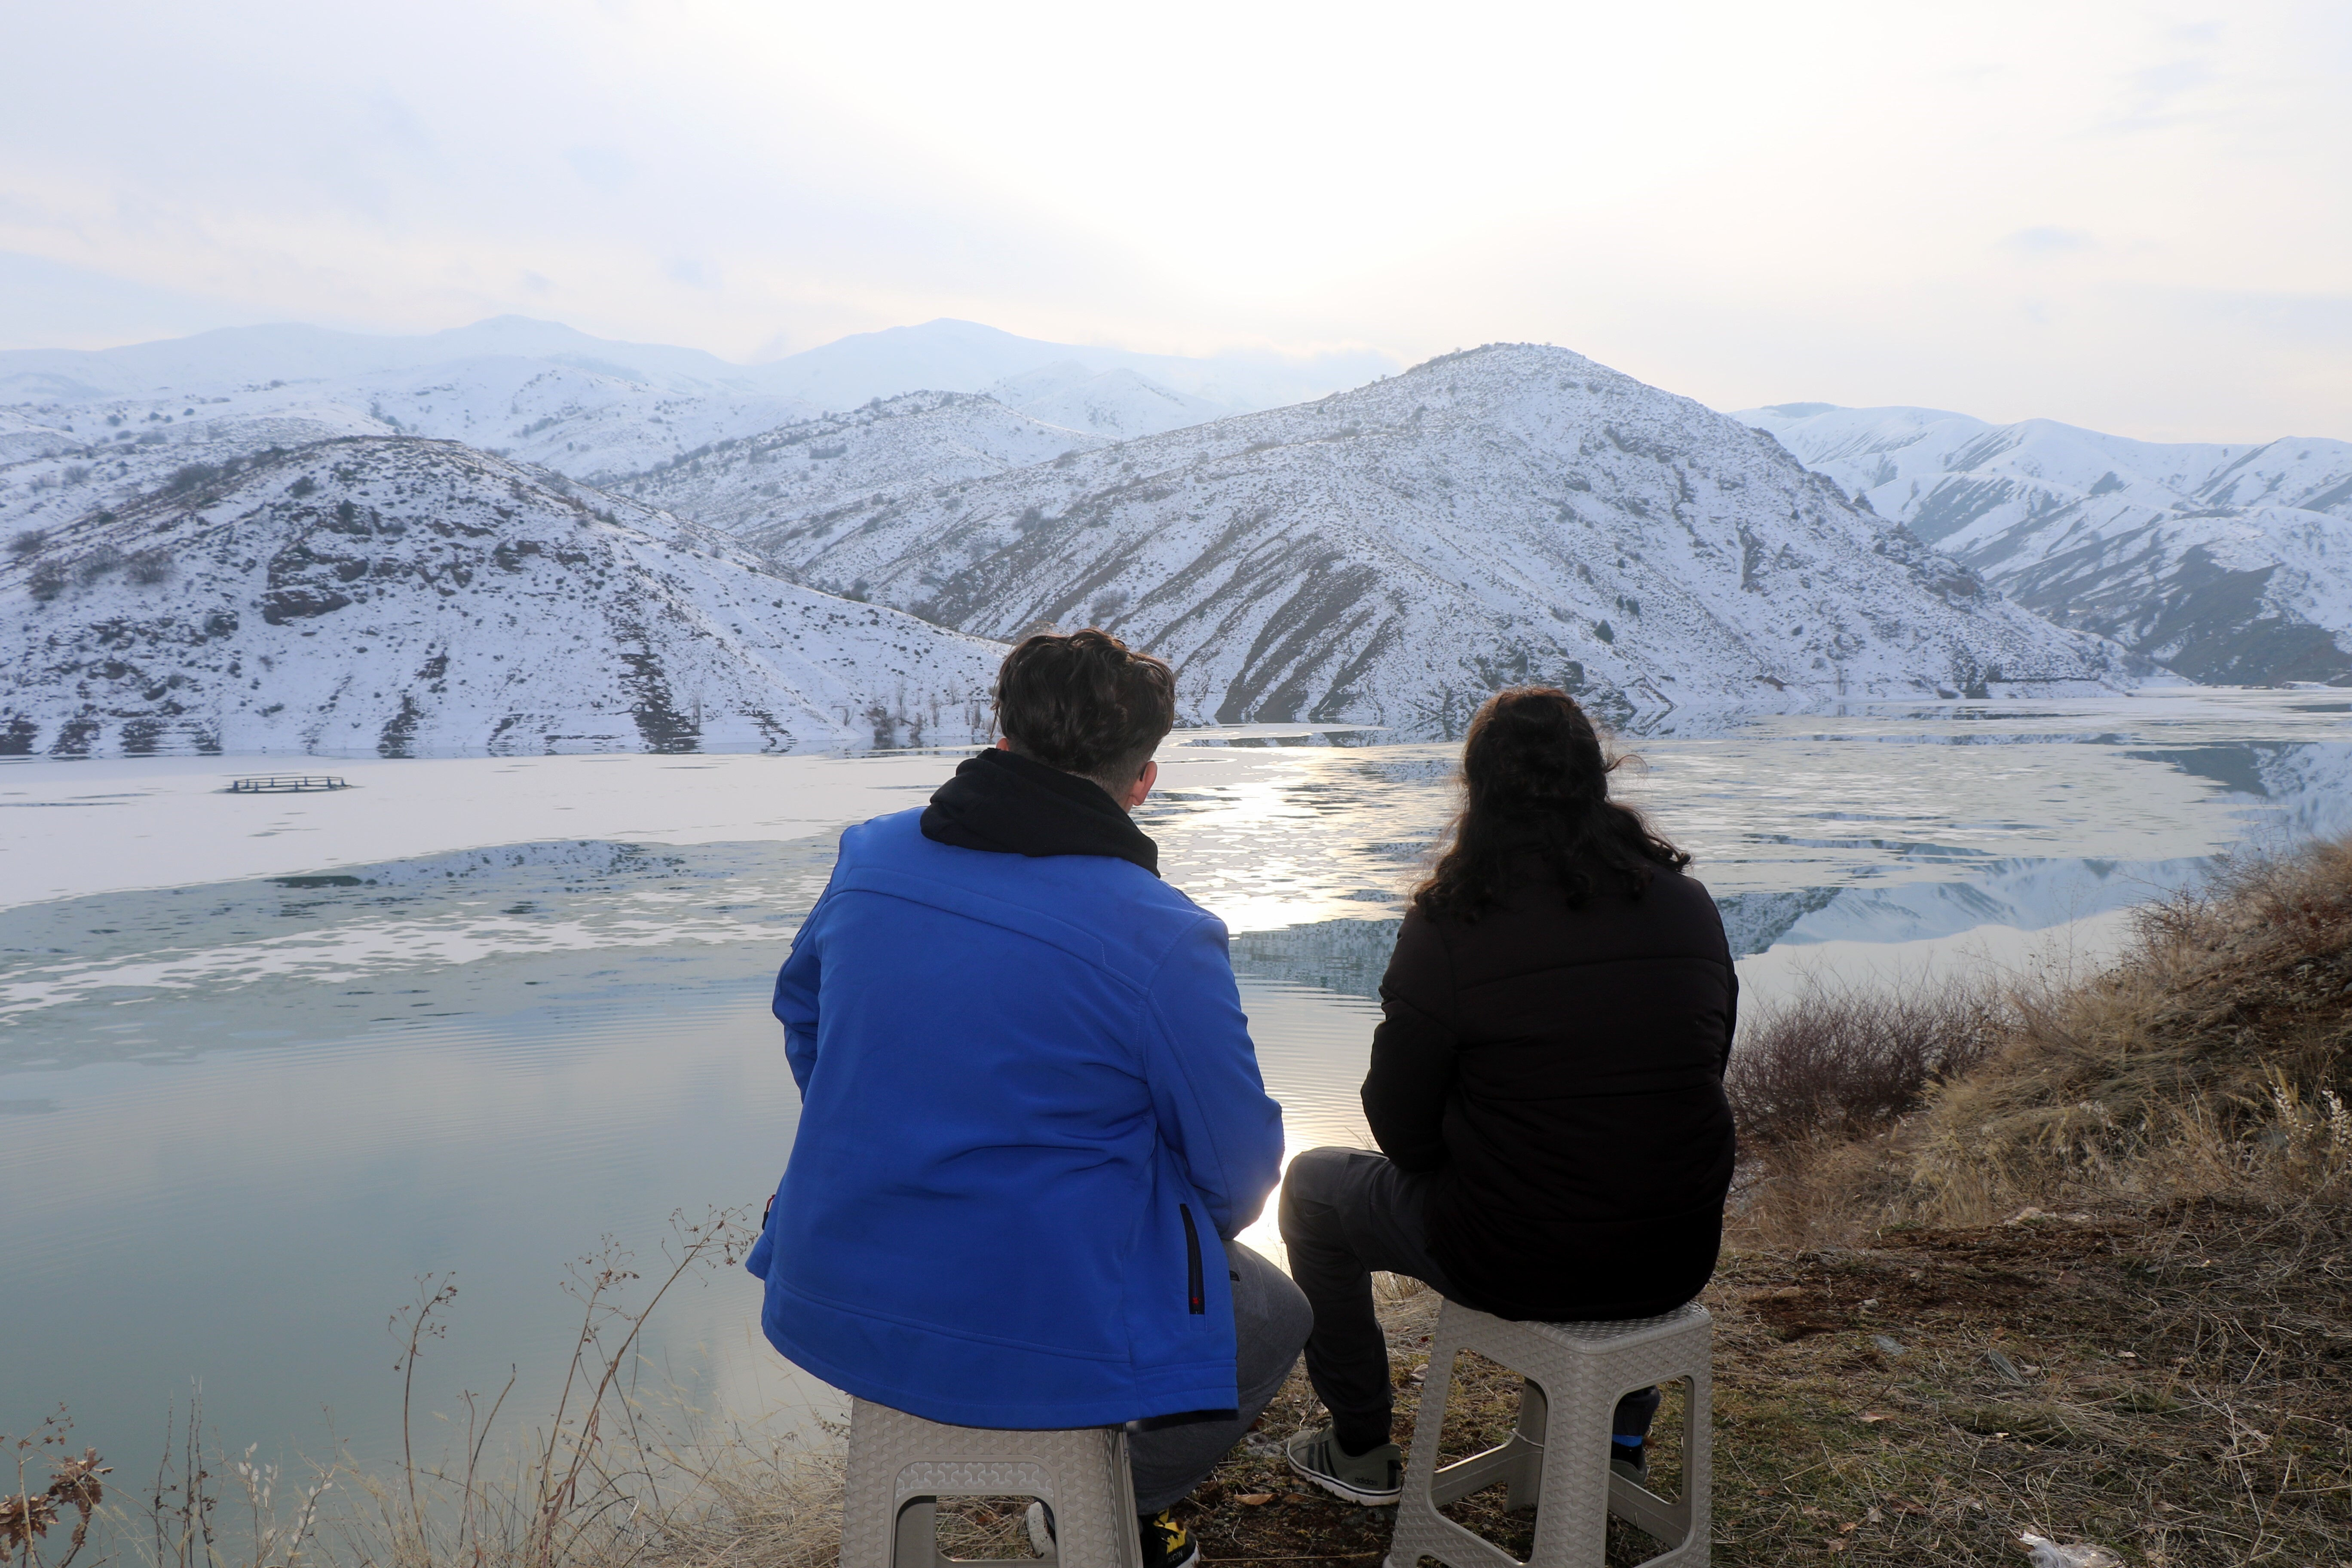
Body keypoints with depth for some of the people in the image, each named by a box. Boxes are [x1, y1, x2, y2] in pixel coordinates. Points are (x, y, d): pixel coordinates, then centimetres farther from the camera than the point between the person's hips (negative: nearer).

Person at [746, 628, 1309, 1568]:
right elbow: (1240, 1168, -9)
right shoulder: (1163, 939, -20)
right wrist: (1195, 1228, 14)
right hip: (1042, 1338, -6)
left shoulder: (869, 858, -4)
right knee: (1277, 1318, 23)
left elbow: (801, 1010, 15)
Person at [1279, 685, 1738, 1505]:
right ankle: (1621, 1433, 44)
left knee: (1313, 1185, 21)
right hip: (1677, 1262, 5)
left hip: (1514, 1265, -5)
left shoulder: (1451, 924, -16)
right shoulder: (1688, 904, -2)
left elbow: (1402, 1132, -9)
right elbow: (1705, 1075, 9)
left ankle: (1360, 1451, 33)